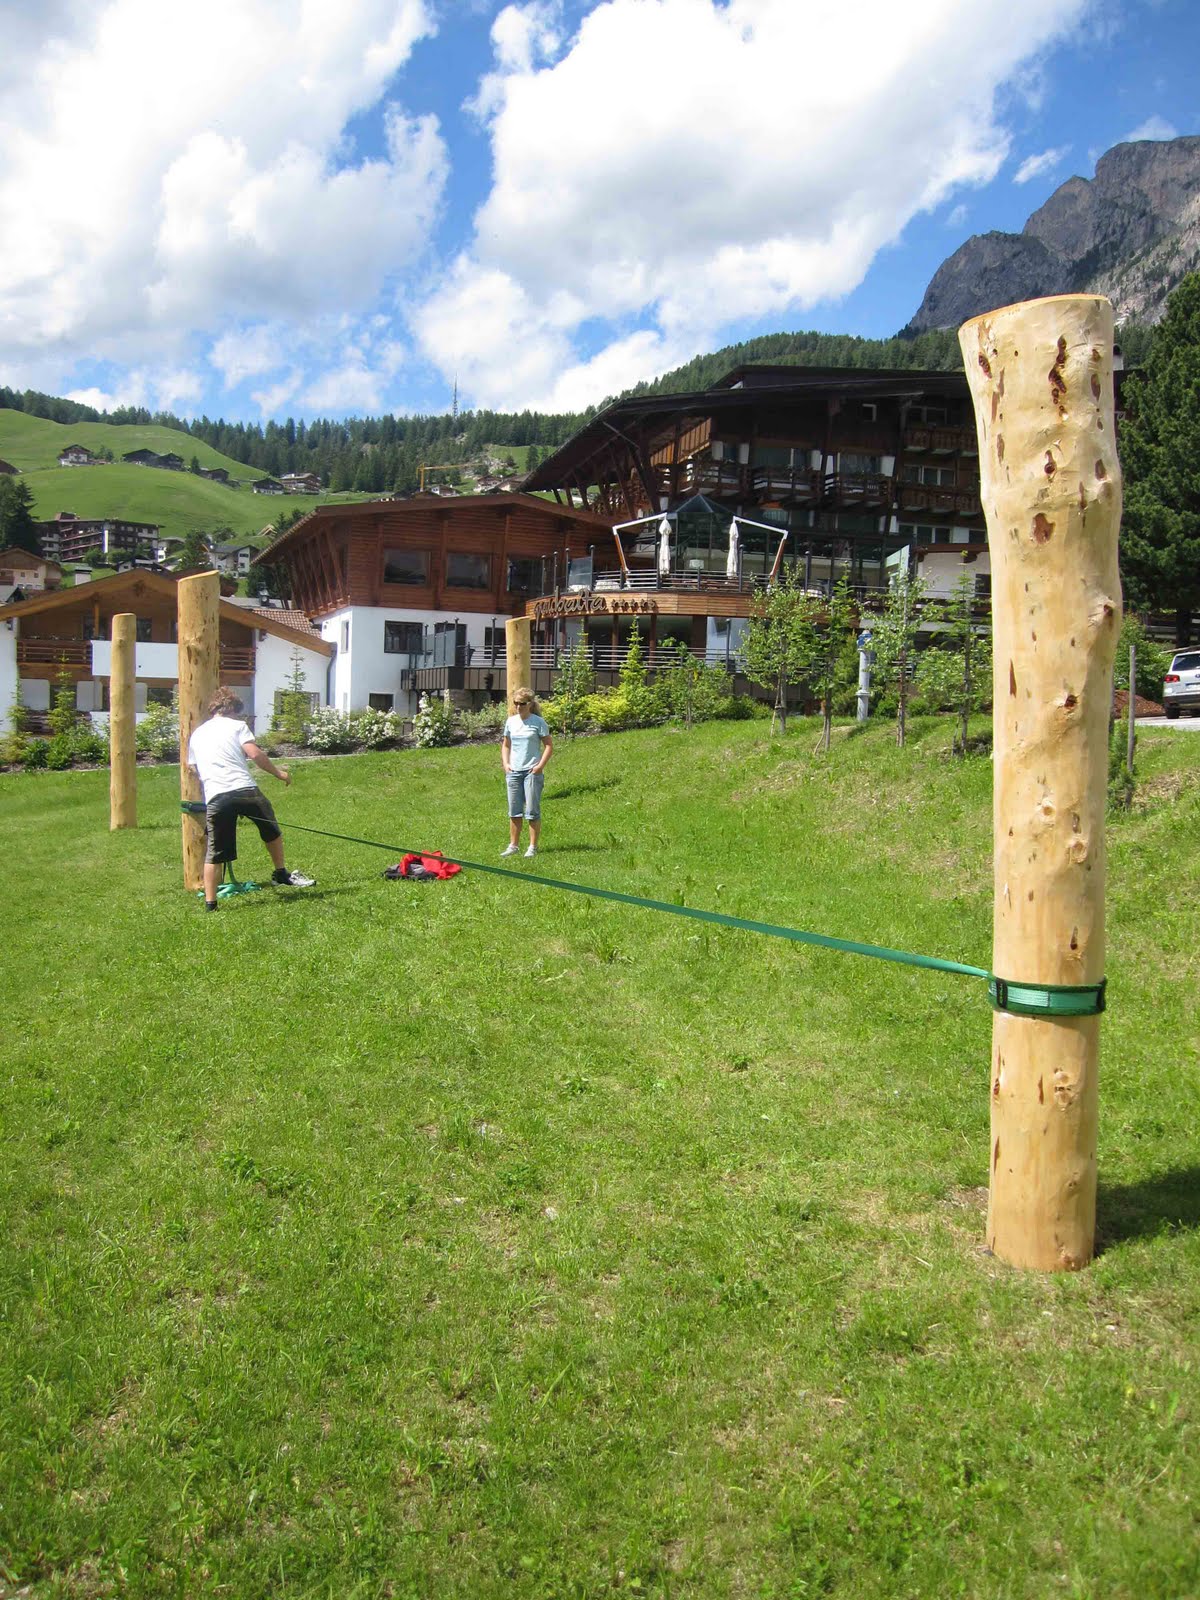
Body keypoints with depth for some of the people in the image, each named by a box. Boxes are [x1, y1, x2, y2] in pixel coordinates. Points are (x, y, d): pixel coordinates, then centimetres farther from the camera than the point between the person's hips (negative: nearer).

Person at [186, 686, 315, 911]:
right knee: (270, 827, 23)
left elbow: (194, 768, 26)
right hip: (244, 790, -3)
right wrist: (279, 773, 4)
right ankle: (281, 873, 32)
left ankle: (210, 902, 5)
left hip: (215, 797, 3)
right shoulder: (237, 725, 9)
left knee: (215, 851, 8)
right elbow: (255, 754, -5)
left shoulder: (196, 734, 23)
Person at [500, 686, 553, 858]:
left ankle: (533, 847, 5)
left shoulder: (538, 722, -4)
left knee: (532, 811, -2)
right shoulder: (511, 721, 8)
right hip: (513, 771, 5)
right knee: (514, 811, 9)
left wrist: (540, 766, -12)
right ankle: (513, 845, 16)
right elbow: (505, 745, 18)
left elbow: (549, 746, -3)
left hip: (532, 771, -4)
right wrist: (505, 763, 4)